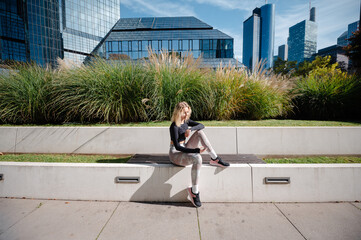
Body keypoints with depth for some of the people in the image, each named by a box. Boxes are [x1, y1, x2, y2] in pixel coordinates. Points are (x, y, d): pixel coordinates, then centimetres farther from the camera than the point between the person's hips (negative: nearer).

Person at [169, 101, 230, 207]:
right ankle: (194, 191, -19)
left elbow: (201, 125, 2)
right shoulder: (174, 126, -18)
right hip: (175, 155, -8)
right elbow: (177, 147, -24)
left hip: (184, 150, 8)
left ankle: (215, 159, -5)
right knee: (197, 158, -35)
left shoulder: (186, 121, 6)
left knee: (200, 132, -7)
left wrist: (191, 129, -18)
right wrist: (196, 150, -32)